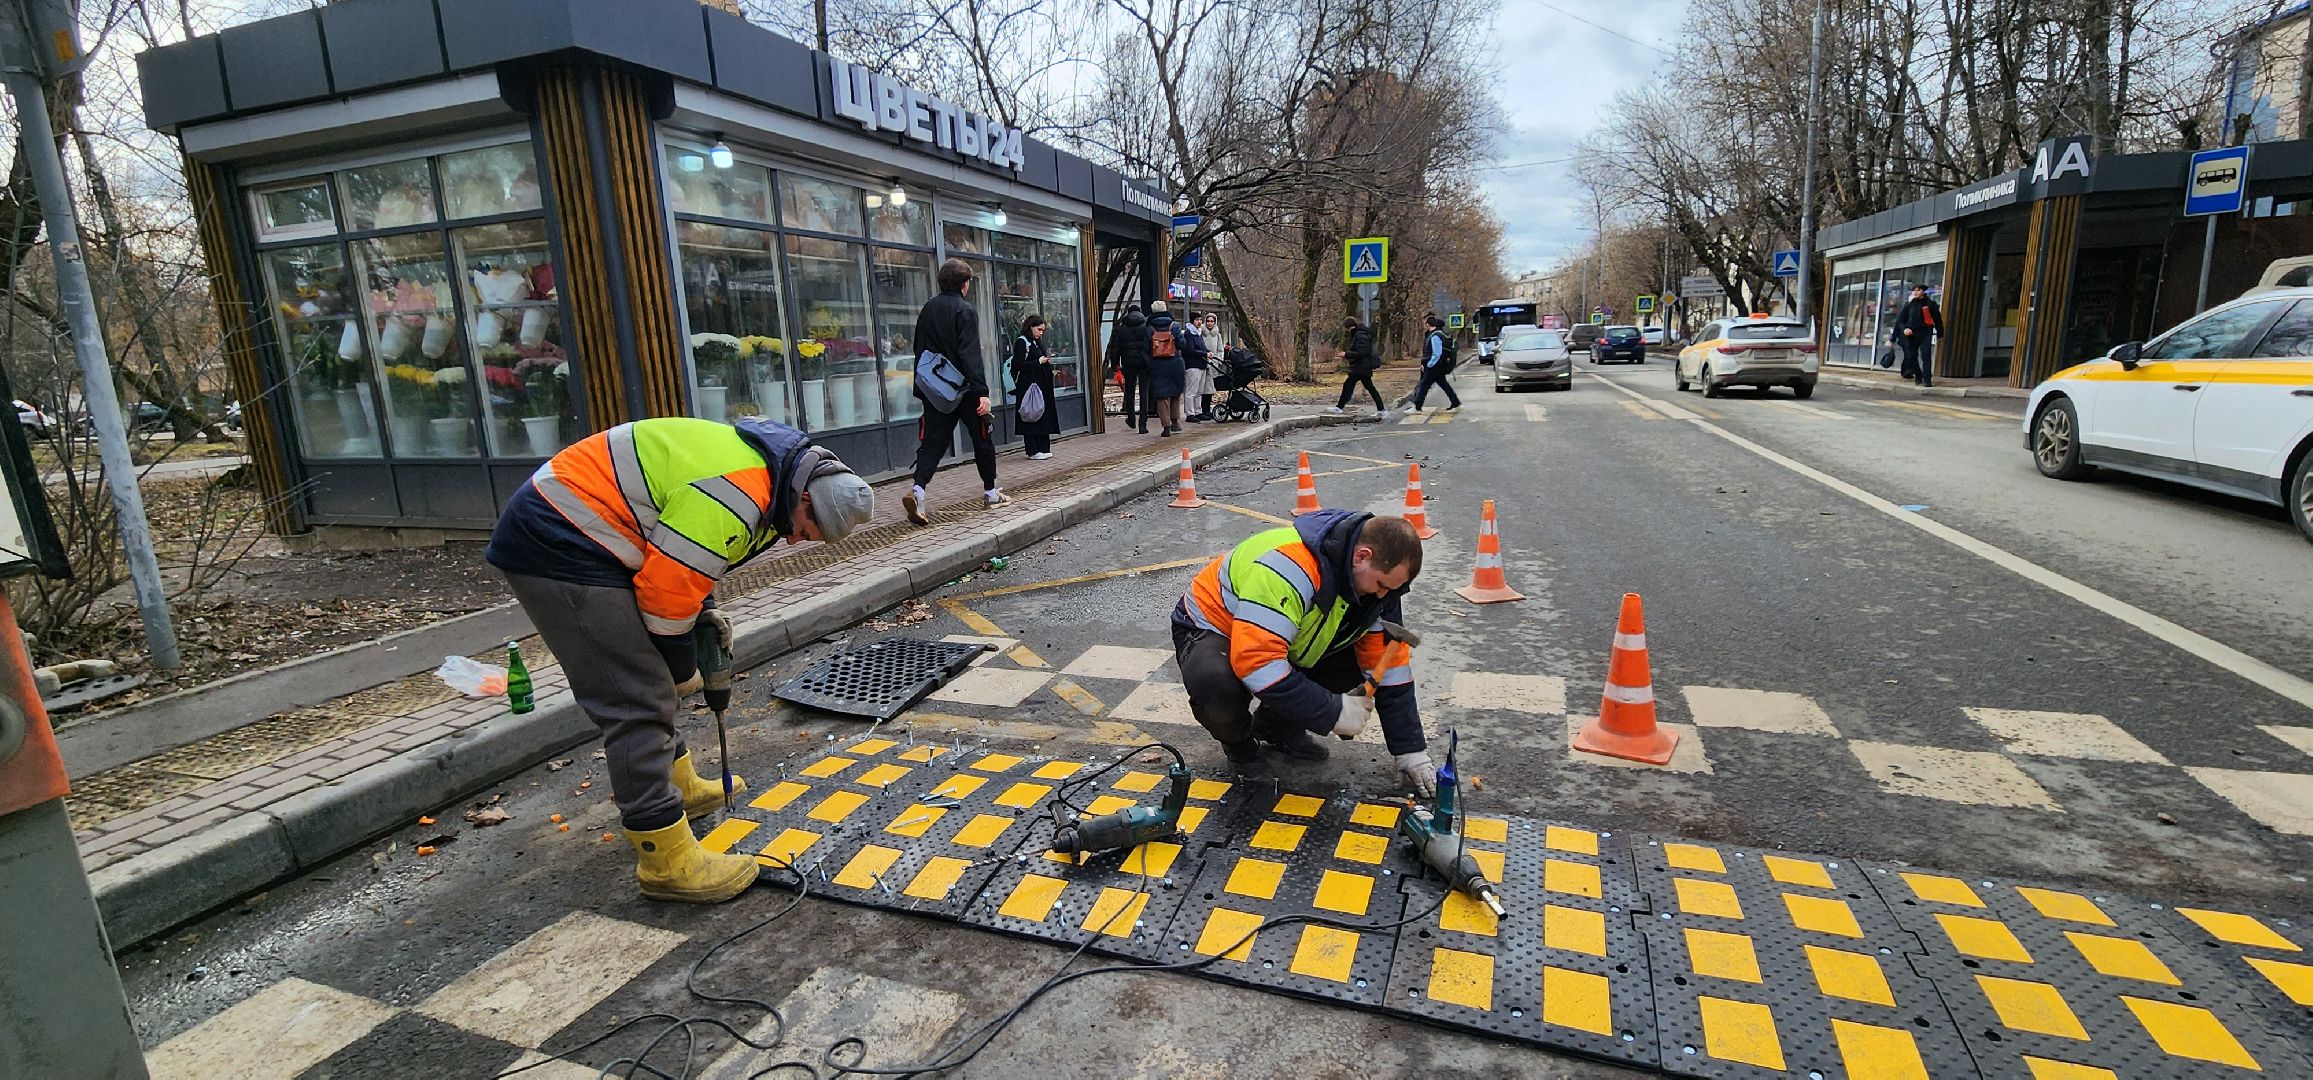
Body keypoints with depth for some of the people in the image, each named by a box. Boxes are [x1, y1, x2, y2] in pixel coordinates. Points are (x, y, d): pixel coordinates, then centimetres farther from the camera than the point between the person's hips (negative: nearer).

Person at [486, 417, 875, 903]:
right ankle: (667, 862, -4)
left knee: (645, 683, 22)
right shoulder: (734, 498, -26)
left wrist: (703, 607, 10)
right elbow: (666, 589, -22)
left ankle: (679, 786, 39)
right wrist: (682, 670, -6)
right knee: (638, 701, -11)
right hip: (559, 547, -11)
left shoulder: (758, 463, 7)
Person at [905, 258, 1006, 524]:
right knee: (982, 438, 11)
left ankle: (917, 490, -18)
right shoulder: (965, 310, -11)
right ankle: (991, 492, 21)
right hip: (964, 390, -5)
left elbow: (920, 349, 16)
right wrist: (982, 390, -25)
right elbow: (970, 354, -21)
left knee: (933, 442, 3)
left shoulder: (928, 309, 10)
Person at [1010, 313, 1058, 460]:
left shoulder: (1036, 342, 17)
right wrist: (1038, 362, -17)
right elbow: (1018, 364, -16)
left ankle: (1043, 448, 15)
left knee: (1043, 415, 9)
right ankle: (1033, 451, -2)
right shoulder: (1021, 342, -9)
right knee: (1031, 416, -6)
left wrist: (1046, 361, 7)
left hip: (1040, 384, 9)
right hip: (1028, 386, -9)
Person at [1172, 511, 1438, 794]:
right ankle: (1237, 738, -2)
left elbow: (1390, 664, -7)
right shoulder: (1289, 568, -39)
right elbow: (1256, 662, -43)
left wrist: (1410, 750, -9)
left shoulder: (1378, 579, -13)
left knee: (1364, 659, -11)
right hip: (1212, 629, -6)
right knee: (1218, 685, -39)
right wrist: (1334, 713, -34)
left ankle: (1277, 727, 9)